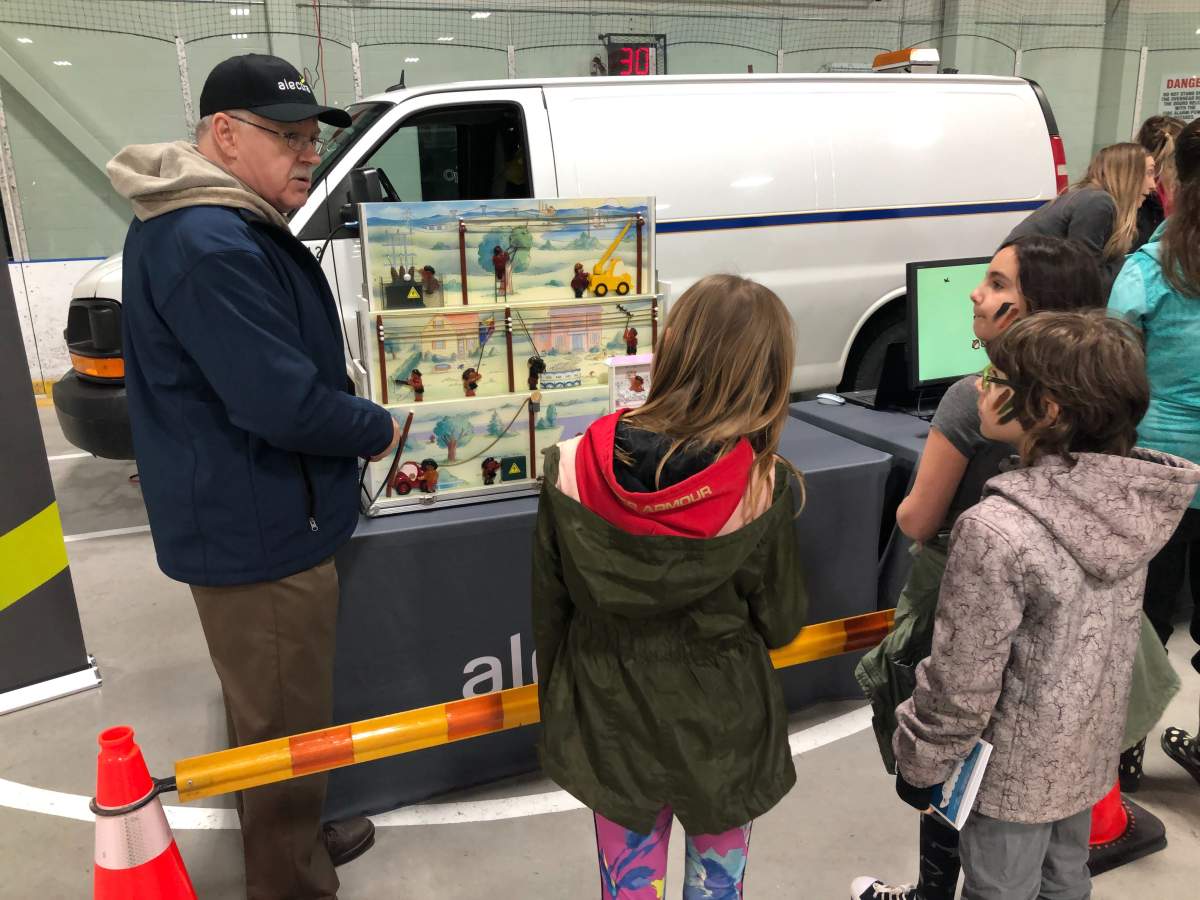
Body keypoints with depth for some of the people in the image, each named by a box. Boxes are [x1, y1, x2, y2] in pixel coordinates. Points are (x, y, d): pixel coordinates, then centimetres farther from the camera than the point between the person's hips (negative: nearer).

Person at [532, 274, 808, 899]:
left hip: (609, 720, 2)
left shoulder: (572, 468, -18)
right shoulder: (762, 489, -25)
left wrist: (557, 707, 11)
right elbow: (780, 624, -9)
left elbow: (549, 609, -6)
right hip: (720, 727, -1)